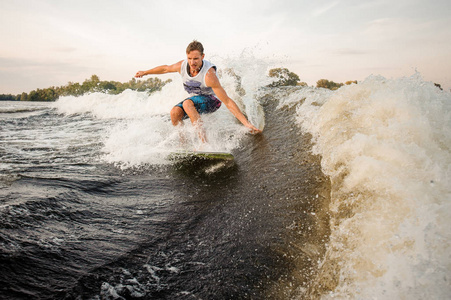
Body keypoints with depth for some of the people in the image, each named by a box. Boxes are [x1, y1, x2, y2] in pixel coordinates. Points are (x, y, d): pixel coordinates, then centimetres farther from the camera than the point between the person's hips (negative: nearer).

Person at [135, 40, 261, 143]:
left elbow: (228, 102, -36)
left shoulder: (208, 74, -34)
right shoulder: (182, 65, -17)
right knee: (175, 112, -17)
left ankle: (204, 142, -34)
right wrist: (145, 72, 21)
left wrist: (246, 123, -40)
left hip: (212, 100, -6)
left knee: (187, 103, -34)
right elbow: (166, 68, 8)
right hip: (195, 99, 6)